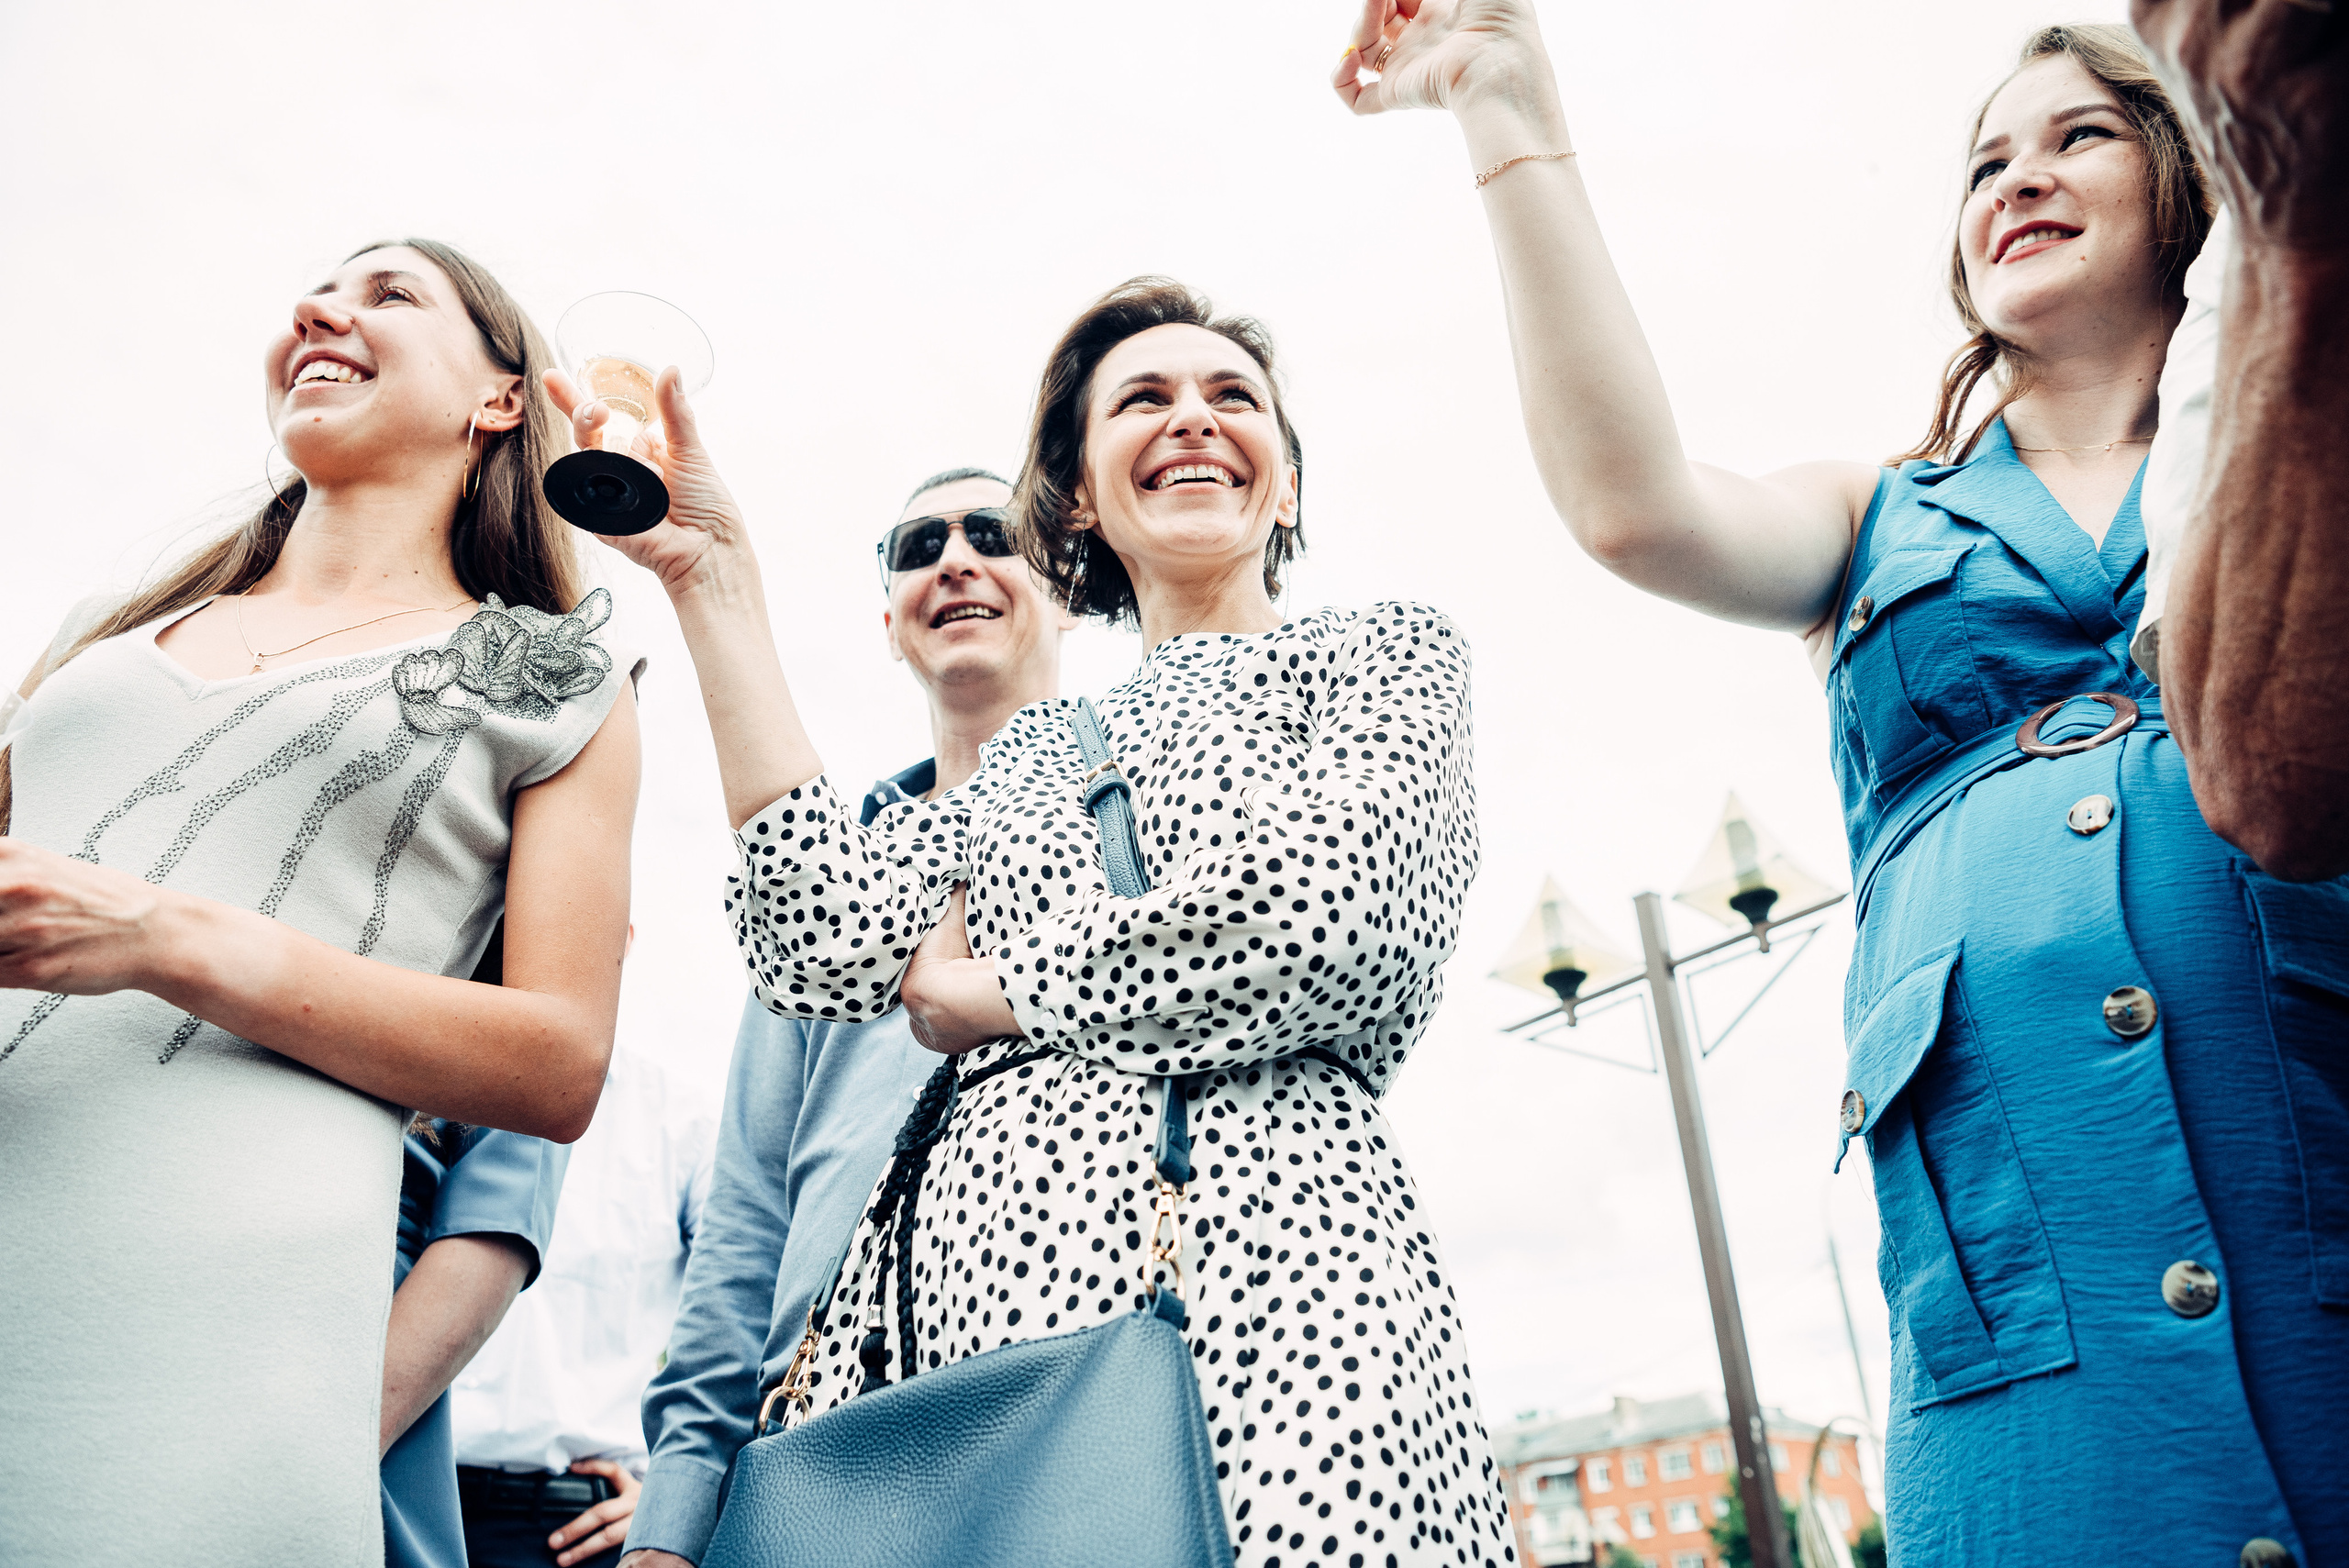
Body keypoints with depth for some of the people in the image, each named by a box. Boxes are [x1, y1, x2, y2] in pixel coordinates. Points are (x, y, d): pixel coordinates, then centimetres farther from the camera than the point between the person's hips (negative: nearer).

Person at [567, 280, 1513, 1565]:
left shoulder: (1382, 654, 12)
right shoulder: (1034, 750, 23)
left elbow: (1334, 913, -9)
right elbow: (830, 942, 5)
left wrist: (984, 990, 2)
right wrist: (713, 581, 9)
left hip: (1251, 1262, -3)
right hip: (975, 1277, 4)